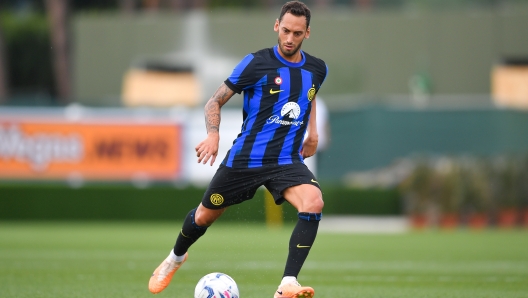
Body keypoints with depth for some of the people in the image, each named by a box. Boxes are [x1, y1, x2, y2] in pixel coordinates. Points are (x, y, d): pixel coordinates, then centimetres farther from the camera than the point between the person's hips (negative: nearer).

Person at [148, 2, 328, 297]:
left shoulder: (317, 70, 3)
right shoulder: (257, 62, -10)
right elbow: (216, 101, -4)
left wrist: (312, 132, 18)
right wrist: (213, 135, -22)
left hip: (287, 161, 2)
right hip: (245, 159, -2)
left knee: (314, 203, -29)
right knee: (204, 217, 13)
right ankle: (175, 258, 49)